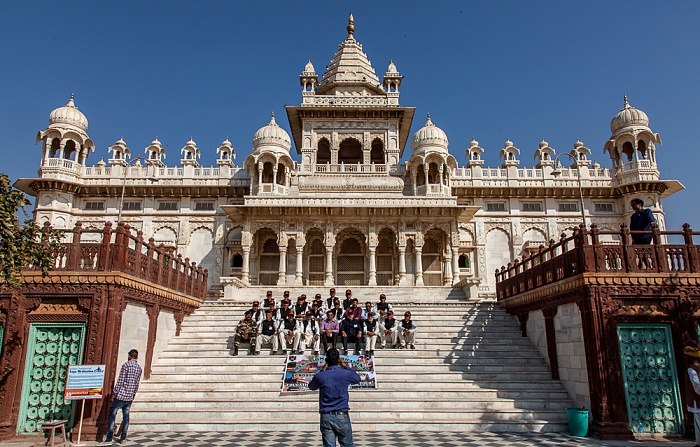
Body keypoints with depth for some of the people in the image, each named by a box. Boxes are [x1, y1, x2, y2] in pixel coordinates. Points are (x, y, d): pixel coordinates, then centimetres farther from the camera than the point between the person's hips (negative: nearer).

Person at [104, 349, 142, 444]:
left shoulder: (126, 365, -10)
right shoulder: (139, 368, 8)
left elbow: (120, 381, -12)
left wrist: (114, 392, -5)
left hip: (121, 395, -5)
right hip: (130, 397, 6)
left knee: (112, 415, 2)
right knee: (126, 416, 11)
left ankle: (109, 437, -1)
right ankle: (123, 438, 12)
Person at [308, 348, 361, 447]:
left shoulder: (320, 376, -4)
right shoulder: (345, 374, -7)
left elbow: (311, 386, 18)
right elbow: (357, 378, 15)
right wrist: (346, 366, 17)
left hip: (326, 417, 1)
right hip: (342, 416, -1)